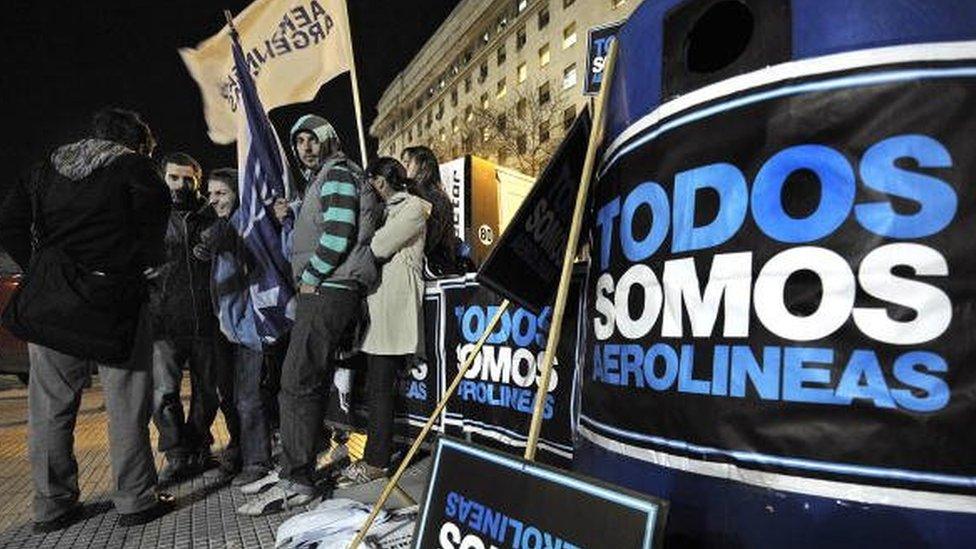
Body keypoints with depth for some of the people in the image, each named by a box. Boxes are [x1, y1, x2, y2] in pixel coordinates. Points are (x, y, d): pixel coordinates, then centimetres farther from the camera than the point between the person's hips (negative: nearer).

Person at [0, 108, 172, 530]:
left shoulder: (47, 168, 17)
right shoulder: (134, 167, 3)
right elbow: (154, 219, -12)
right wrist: (136, 268, -1)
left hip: (50, 300, 5)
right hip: (115, 297, -5)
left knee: (50, 405, 12)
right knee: (125, 402, 2)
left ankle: (52, 506, 19)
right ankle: (134, 501, 9)